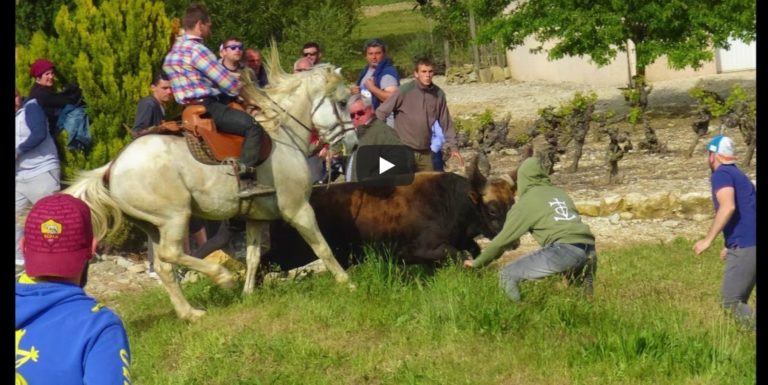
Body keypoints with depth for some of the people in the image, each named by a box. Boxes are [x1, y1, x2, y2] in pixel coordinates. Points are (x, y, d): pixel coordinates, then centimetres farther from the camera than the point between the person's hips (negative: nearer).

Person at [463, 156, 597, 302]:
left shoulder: (527, 201, 9)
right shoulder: (559, 192, 27)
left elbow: (504, 238, 13)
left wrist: (477, 263, 25)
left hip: (564, 249, -6)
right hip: (589, 250, 6)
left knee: (507, 275, -2)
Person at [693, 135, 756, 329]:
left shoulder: (721, 175, -7)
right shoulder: (738, 175, 23)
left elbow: (728, 207, -23)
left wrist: (708, 239, -19)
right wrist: (731, 246, 34)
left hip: (745, 247, -10)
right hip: (750, 245, 10)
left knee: (730, 302, -10)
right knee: (738, 301, 11)